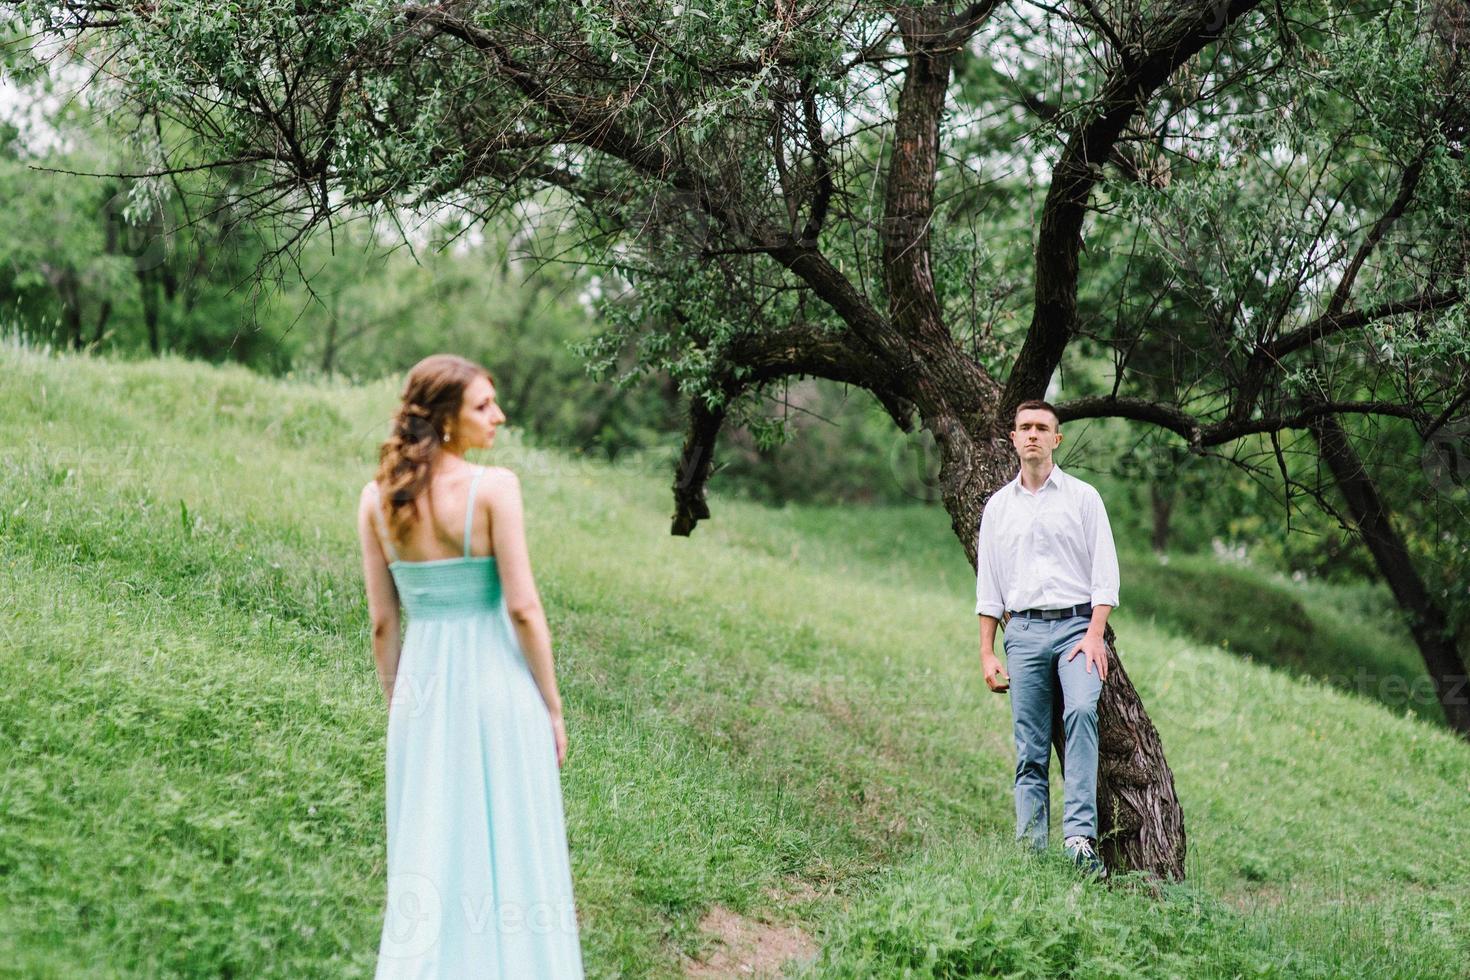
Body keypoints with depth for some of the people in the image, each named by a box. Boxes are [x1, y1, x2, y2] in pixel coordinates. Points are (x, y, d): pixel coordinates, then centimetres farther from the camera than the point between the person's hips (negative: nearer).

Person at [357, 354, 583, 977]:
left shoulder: (376, 497, 1)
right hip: (497, 679, -4)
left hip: (421, 688, 4)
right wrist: (552, 707, -3)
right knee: (512, 857, 7)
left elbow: (382, 622, 4)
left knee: (427, 865, 11)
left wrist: (397, 710, 14)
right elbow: (523, 608, -12)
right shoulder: (494, 487, -12)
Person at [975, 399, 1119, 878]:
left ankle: (1080, 834, -31)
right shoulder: (998, 505, 15)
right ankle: (1030, 851, 2)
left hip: (1076, 626, -3)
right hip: (1023, 630, 3)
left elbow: (1105, 573, 2)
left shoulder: (1082, 497, 7)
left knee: (1081, 711, -27)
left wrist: (1094, 635, -11)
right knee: (1029, 747, 0)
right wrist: (987, 653, 7)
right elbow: (988, 586, 15)